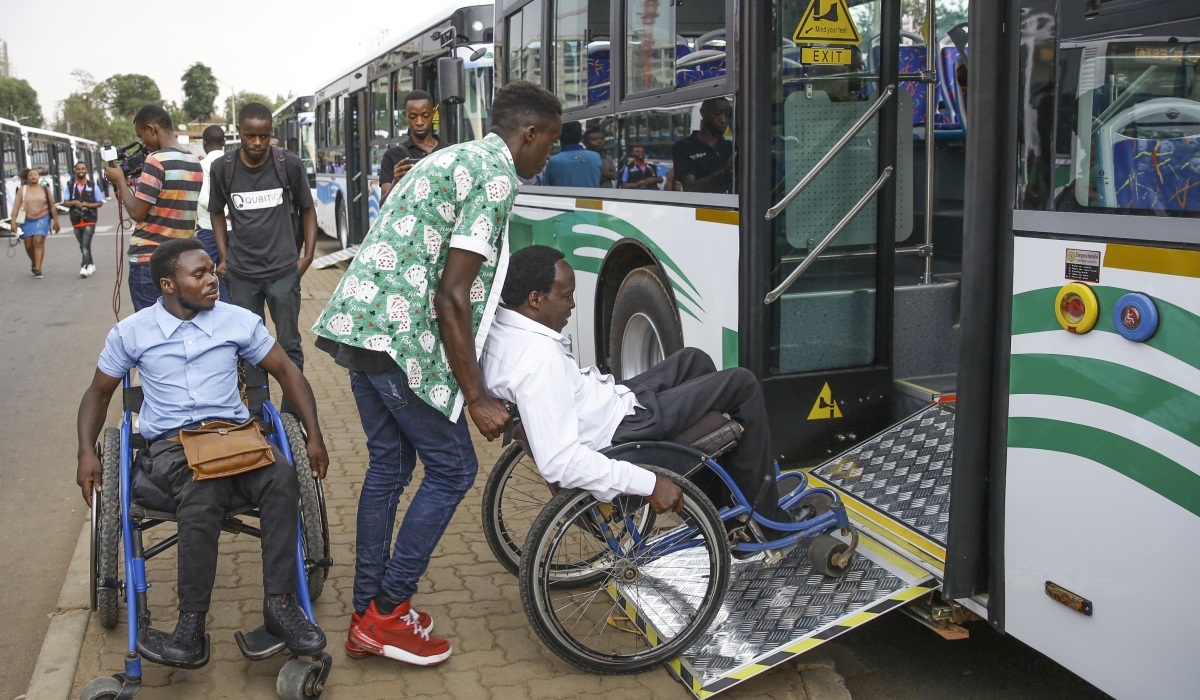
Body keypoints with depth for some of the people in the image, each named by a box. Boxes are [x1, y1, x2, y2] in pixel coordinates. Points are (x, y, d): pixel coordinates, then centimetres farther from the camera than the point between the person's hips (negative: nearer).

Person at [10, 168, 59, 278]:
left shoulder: (45, 189, 4)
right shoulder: (22, 190, 4)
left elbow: (52, 206, 5)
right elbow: (16, 207, 0)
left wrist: (56, 221, 2)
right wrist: (13, 222, -8)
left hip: (42, 219, -1)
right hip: (27, 220, 1)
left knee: (38, 242, -13)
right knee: (29, 244, 4)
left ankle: (37, 269, -13)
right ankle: (34, 263, 33)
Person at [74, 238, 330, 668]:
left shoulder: (238, 321, 7)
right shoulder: (131, 333, 7)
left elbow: (286, 373, 12)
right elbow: (99, 393, 17)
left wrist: (314, 436, 3)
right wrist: (87, 453, 1)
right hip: (171, 443, -1)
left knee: (282, 478, -33)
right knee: (202, 496, -37)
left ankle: (280, 604, -25)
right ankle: (191, 621, -24)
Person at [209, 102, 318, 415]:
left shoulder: (290, 164, -4)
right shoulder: (222, 168, -1)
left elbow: (307, 209, 8)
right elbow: (217, 212, 14)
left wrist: (308, 255, 0)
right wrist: (224, 257, 6)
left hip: (283, 271, -1)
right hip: (240, 273, 1)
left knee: (289, 346, 2)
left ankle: (291, 415, 12)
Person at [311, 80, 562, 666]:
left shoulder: (451, 159, 21)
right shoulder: (495, 176, -10)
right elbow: (451, 297, -17)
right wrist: (476, 399, -12)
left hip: (357, 321, 10)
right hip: (399, 334, -10)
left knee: (389, 464, 16)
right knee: (452, 468, 2)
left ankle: (368, 616, 24)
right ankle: (387, 613, 8)